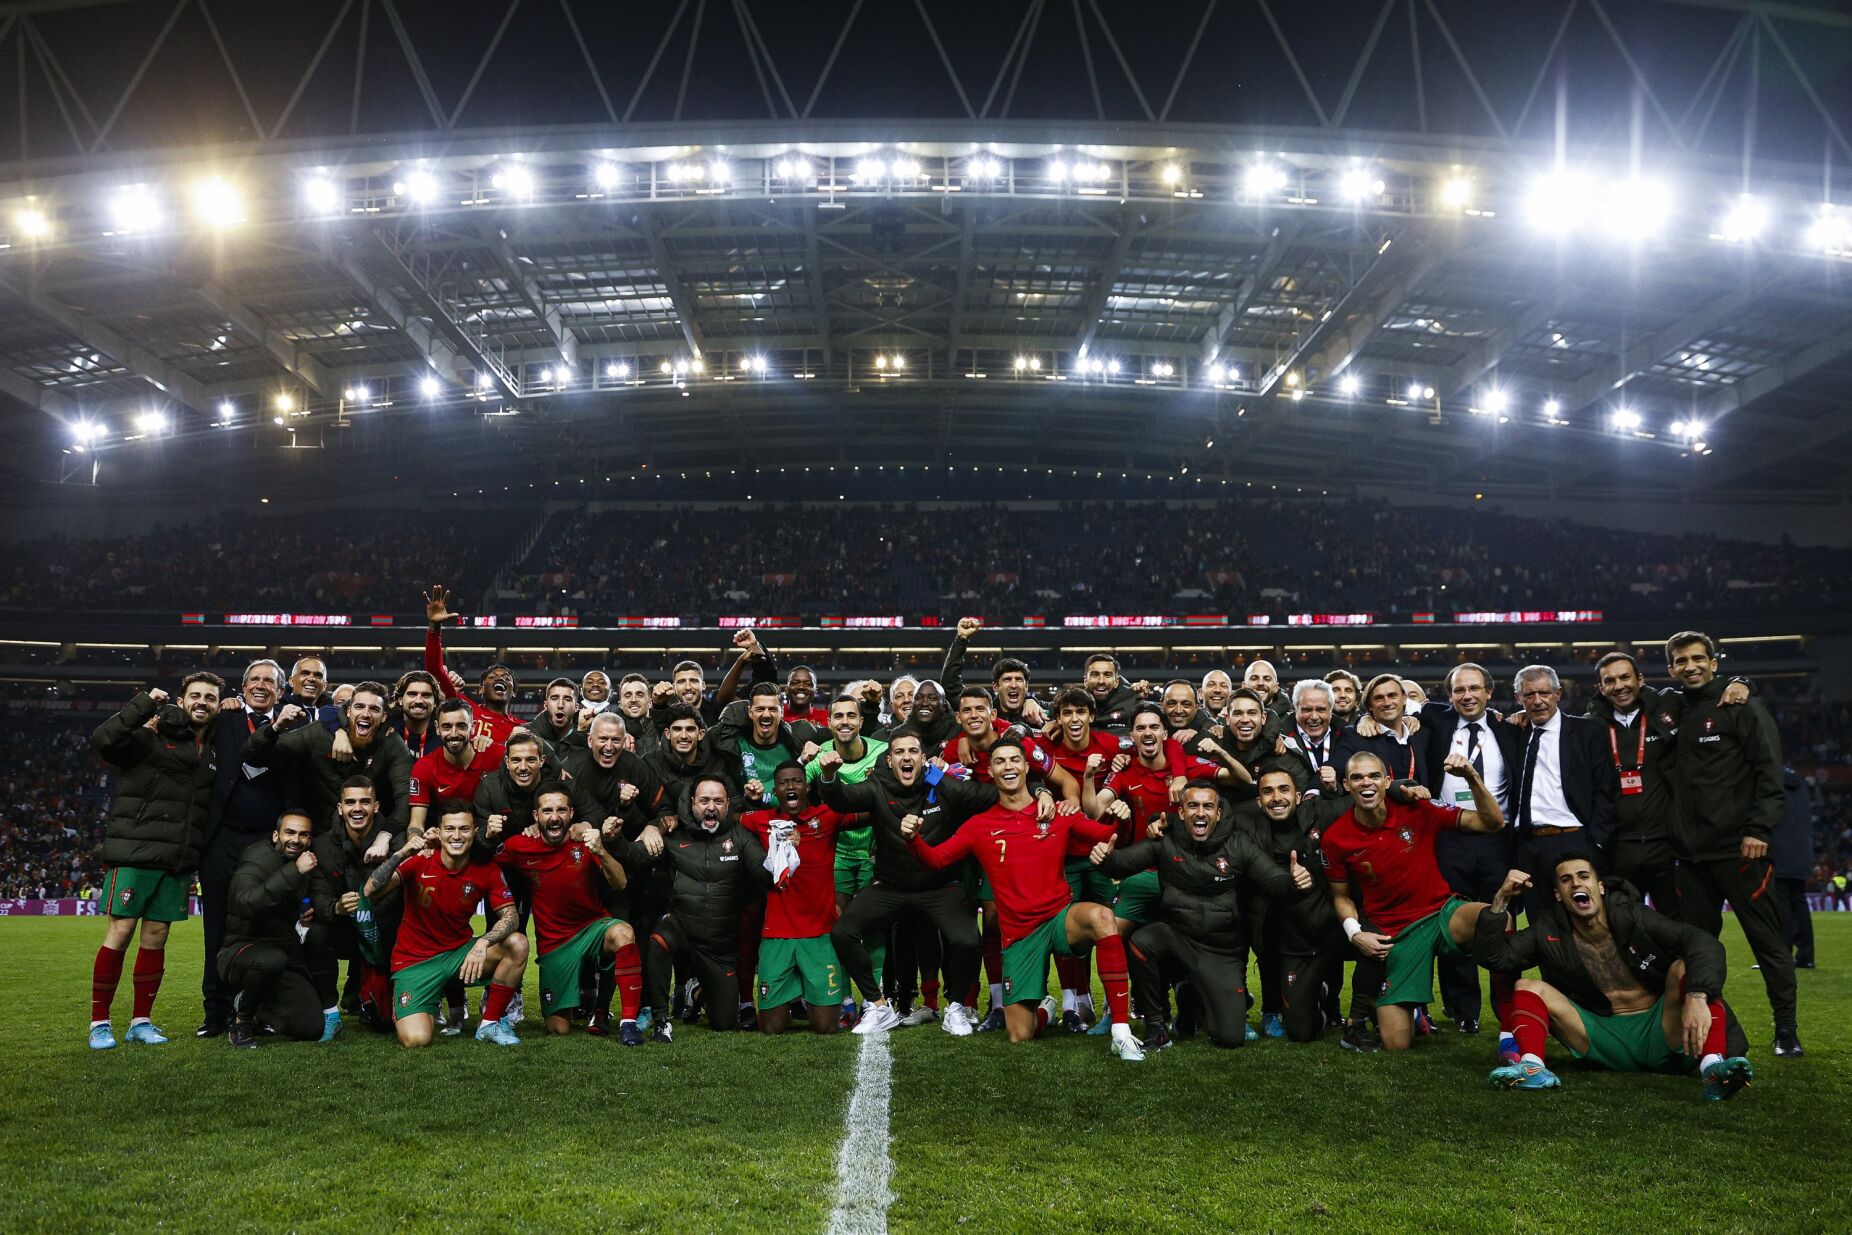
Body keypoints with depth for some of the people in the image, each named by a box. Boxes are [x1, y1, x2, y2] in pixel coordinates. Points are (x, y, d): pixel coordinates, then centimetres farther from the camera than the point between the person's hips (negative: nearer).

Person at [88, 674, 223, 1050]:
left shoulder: (213, 754, 13)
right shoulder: (153, 738, -3)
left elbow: (214, 808, 19)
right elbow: (103, 740, -21)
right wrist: (145, 703, -19)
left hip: (177, 863, 5)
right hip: (134, 855, -5)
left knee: (156, 938, 8)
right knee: (120, 933, -4)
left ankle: (141, 1021, 17)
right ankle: (99, 1023, 6)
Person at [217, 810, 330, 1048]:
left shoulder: (308, 865, 9)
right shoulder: (257, 861, -12)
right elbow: (246, 904, -34)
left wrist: (313, 913, 5)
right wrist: (294, 872, -36)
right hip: (243, 948, -5)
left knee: (313, 1028, -15)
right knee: (272, 959, -42)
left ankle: (258, 1012, 15)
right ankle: (241, 1021, -14)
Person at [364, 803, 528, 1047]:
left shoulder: (487, 870, -6)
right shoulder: (420, 860, -12)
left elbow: (510, 917, -13)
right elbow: (371, 892, -22)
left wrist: (483, 943, -32)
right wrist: (400, 854, -36)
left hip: (460, 954, 2)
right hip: (415, 961, -2)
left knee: (518, 944, -23)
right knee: (416, 1039, -23)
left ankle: (491, 1023, -5)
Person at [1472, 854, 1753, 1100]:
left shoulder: (1632, 916, -8)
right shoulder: (1549, 932, 1)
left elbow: (1704, 944, -21)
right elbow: (1494, 955, -4)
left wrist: (1696, 997, -39)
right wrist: (1501, 901, -15)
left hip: (1661, 1033, -2)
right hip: (1605, 1040, 2)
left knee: (1684, 967, -24)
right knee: (1528, 988, -12)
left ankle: (1713, 1065, -44)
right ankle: (1532, 1066, -41)